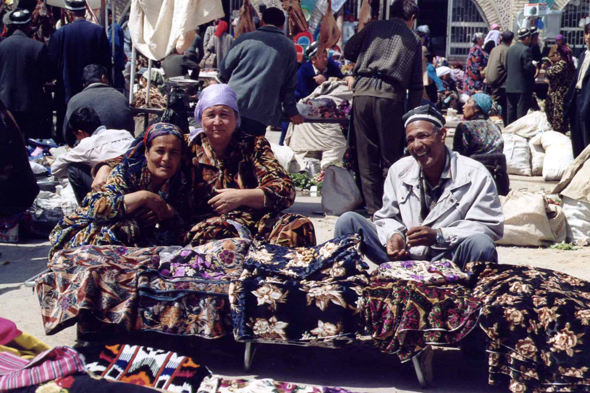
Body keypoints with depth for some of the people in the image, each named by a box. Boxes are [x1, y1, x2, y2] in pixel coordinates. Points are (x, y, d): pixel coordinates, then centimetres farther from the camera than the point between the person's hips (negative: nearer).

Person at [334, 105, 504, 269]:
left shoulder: (475, 175, -4)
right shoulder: (399, 170, 10)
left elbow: (492, 227, -10)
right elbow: (387, 217, 17)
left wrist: (438, 235, -21)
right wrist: (394, 235, -9)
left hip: (447, 260, -3)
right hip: (403, 258, 4)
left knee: (481, 244, -37)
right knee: (348, 220, -8)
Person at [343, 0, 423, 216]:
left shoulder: (374, 26, 14)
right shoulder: (414, 39, 14)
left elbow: (349, 51, 12)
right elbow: (416, 84, 11)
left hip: (363, 91, 1)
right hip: (391, 95, -1)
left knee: (367, 157, 7)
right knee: (391, 157, 7)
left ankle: (373, 208, 9)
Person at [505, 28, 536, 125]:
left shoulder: (510, 49, 10)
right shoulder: (526, 50, -13)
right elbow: (529, 67, -18)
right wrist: (535, 68, 2)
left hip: (510, 87, 7)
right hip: (523, 87, -7)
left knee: (511, 113, 11)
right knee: (522, 113, -4)